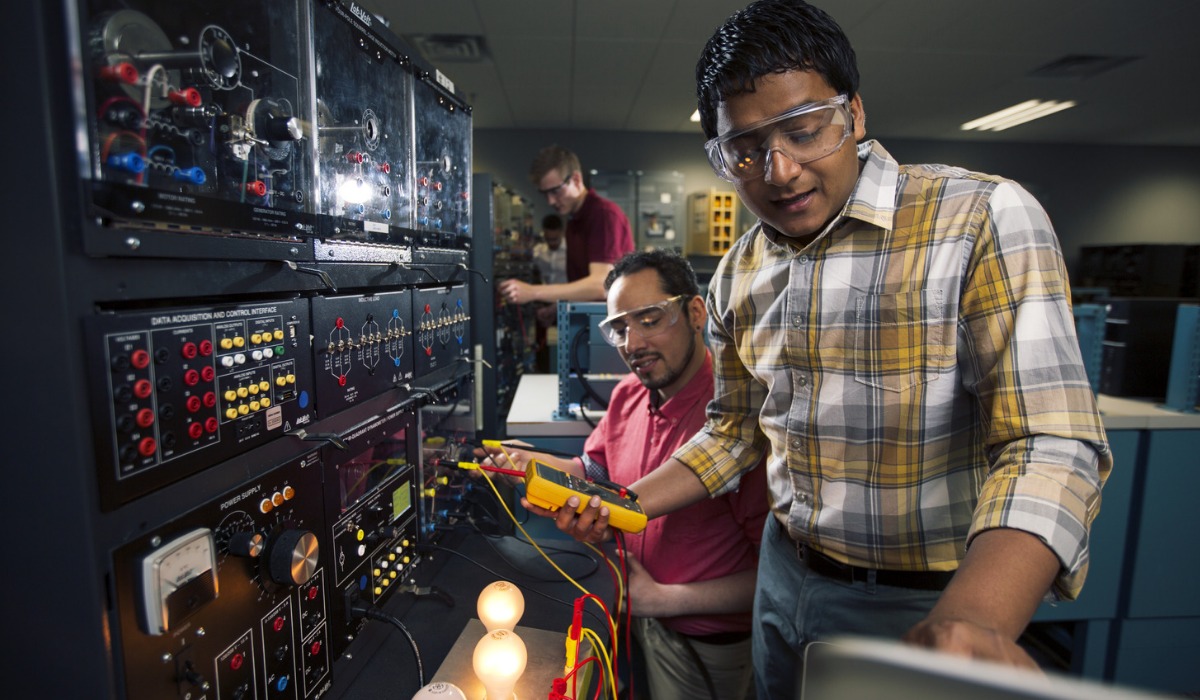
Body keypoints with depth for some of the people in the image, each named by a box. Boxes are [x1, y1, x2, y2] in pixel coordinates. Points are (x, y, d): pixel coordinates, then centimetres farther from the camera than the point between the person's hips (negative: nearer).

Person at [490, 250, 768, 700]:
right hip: (638, 615, 6)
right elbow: (595, 470, 10)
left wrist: (662, 599, -21)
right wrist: (530, 463, -10)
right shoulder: (627, 396, -5)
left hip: (704, 644, -5)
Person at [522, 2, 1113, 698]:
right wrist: (624, 505, -4)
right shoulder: (737, 275, -2)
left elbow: (1050, 442, -25)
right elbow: (737, 429, 6)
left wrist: (971, 620, -41)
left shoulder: (985, 220, -18)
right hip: (786, 574, 5)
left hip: (926, 608, -5)